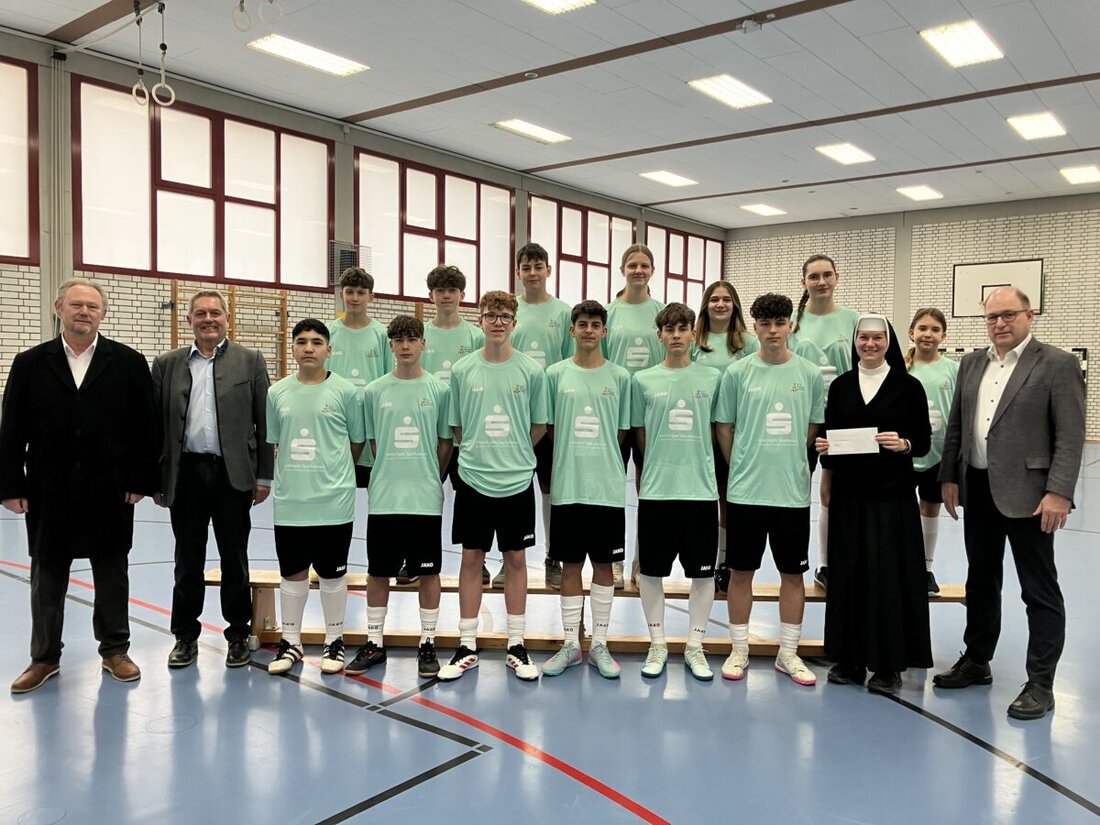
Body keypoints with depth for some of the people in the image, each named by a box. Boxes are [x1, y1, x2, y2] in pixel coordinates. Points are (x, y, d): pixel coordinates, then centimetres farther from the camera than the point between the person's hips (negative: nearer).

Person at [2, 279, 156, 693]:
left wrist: (141, 480, -5)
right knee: (47, 576, 12)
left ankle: (115, 650, 24)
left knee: (112, 574, 10)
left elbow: (144, 427, -2)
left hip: (109, 492, -1)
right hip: (49, 493, 1)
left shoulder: (128, 363, 0)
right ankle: (45, 656, 26)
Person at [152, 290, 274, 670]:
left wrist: (263, 476, -2)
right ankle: (186, 636, 24)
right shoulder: (168, 364, 8)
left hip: (232, 474, -1)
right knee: (187, 560, 11)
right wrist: (154, 479, 4)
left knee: (234, 559, 8)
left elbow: (263, 422, 1)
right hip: (185, 474, 2)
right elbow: (157, 423, 7)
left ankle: (238, 635, 20)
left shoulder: (250, 361, 4)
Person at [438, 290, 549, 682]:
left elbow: (539, 426, 7)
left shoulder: (531, 371, -1)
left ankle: (516, 646, 20)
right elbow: (456, 427, 9)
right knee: (471, 559, 7)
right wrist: (480, 451, 6)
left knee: (515, 559, 8)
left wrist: (513, 453, 8)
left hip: (518, 481, 0)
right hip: (473, 479, 1)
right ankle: (467, 646, 19)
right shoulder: (462, 370, 1)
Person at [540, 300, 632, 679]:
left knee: (604, 564, 8)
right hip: (567, 487, 0)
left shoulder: (619, 377, 3)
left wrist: (603, 465, 3)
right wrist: (568, 463, 3)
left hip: (608, 488, 0)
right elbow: (547, 428, 7)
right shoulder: (556, 374, 3)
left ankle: (599, 645, 20)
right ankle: (570, 644, 20)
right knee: (570, 564, 8)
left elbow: (622, 432, 6)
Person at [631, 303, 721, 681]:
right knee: (652, 571, 6)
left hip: (701, 490, 0)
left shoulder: (712, 378, 4)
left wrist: (695, 463, 6)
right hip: (656, 491, 0)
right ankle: (657, 645, 22)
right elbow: (639, 435, 9)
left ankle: (695, 647, 21)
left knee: (702, 572, 7)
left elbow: (718, 431, 10)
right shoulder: (643, 380, 4)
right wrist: (662, 464, 7)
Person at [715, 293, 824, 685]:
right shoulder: (737, 372, -1)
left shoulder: (810, 374, 2)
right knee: (741, 570, 7)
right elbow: (723, 427, 4)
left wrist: (788, 462, 7)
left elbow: (813, 428, 10)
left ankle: (788, 653, 24)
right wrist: (741, 468, 4)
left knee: (793, 573, 9)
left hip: (793, 491, 1)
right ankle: (739, 650, 21)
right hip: (746, 490, -1)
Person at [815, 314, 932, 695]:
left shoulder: (908, 386, -1)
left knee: (889, 574, 0)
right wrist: (824, 448, -10)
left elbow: (924, 440, -1)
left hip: (892, 494, -3)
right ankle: (850, 657, 19)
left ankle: (889, 663, 13)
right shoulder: (840, 385, 8)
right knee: (848, 572, 6)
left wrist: (904, 444, -21)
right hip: (849, 492, 3)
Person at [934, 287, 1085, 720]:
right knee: (980, 581, 17)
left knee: (1039, 590, 4)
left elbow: (1070, 436, -12)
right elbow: (955, 425, 13)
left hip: (1027, 492, -6)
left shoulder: (1058, 364, -7)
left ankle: (1041, 684, 14)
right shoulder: (972, 363, 10)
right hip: (978, 490, 6)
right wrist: (949, 477, 8)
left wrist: (1059, 492, -19)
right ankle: (976, 661, 32)